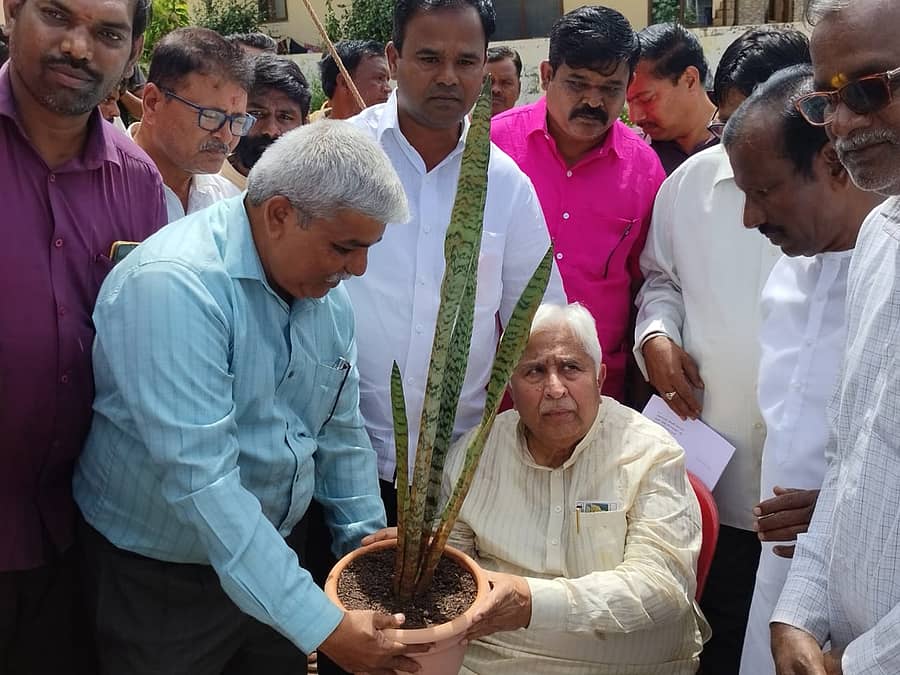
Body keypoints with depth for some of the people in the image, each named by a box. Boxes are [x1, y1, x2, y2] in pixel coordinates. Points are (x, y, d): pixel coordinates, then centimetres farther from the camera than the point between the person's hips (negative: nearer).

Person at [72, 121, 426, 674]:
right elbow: (201, 480, -33)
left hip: (272, 553, 6)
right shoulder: (174, 285, -27)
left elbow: (341, 430, 7)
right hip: (159, 575, -6)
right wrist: (321, 624, -33)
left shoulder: (328, 289, -3)